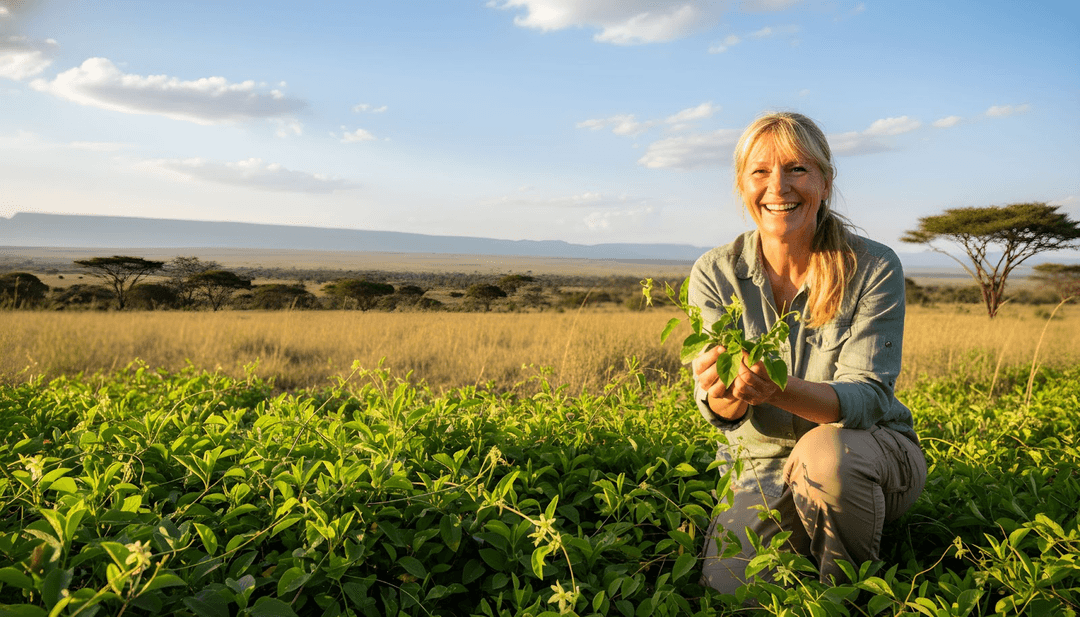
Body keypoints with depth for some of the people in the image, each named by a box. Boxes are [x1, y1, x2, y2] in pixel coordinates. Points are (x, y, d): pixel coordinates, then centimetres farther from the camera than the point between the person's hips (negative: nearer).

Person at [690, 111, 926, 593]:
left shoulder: (874, 268, -13)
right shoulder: (715, 273, -8)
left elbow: (867, 395, -20)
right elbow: (720, 408, -11)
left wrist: (779, 389, -42)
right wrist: (724, 395, -39)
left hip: (871, 453, 0)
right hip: (760, 467, 1)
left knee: (823, 452, -35)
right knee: (730, 589, -21)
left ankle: (855, 593, -6)